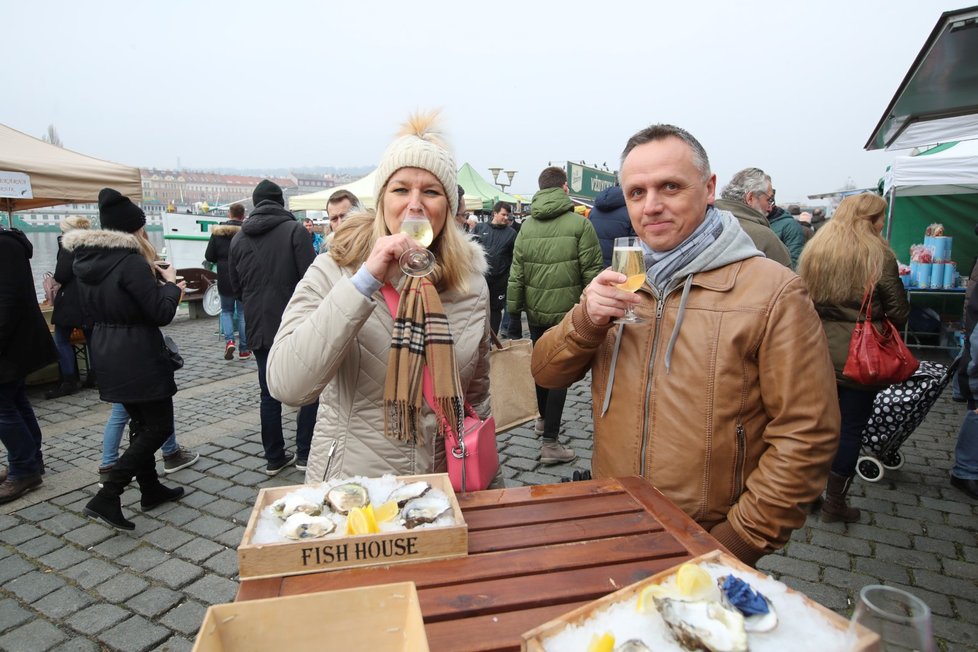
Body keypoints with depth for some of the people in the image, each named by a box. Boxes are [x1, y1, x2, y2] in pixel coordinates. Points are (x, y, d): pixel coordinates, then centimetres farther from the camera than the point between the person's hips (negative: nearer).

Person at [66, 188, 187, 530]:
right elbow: (162, 314, -17)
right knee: (159, 426, 2)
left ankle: (151, 489, 30)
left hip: (106, 352, 9)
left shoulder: (86, 259, 6)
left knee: (141, 422, 19)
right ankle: (106, 497, -2)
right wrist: (170, 283, -1)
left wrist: (152, 275, 10)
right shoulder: (130, 261, -20)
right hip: (137, 356, -9)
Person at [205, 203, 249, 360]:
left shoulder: (217, 232, -1)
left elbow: (209, 256, -1)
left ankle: (229, 340, -3)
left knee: (226, 311, 18)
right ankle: (243, 350, 10)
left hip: (225, 279, 2)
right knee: (243, 313, 8)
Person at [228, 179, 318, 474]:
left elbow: (235, 288, 14)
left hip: (259, 328, 5)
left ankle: (274, 458, 20)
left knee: (270, 395, 12)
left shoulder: (238, 238, 8)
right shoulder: (295, 231, -7)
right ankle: (304, 454, 12)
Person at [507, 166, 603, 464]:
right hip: (567, 311, -5)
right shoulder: (580, 224, -9)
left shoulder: (527, 226, 3)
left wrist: (513, 306, 10)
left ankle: (544, 419, 40)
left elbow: (516, 272, 3)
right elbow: (591, 272, -10)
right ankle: (550, 442, -1)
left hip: (535, 311, 5)